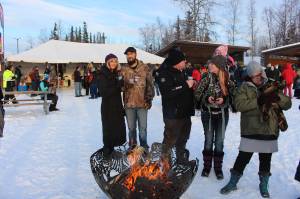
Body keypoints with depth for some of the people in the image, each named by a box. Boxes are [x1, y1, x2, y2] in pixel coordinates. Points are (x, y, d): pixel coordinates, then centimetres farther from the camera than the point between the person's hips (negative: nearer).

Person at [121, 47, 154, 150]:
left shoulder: (144, 68, -1)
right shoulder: (124, 70, 4)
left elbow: (150, 84, 0)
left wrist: (149, 98, -5)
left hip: (142, 103, -1)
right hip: (129, 103, 2)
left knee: (143, 127, 8)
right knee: (131, 127, 13)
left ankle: (144, 146, 26)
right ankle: (132, 146, 30)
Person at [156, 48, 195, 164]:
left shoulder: (182, 72, 11)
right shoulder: (164, 73, -15)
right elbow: (167, 92, -29)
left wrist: (192, 85, 5)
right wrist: (186, 85, -23)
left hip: (185, 112, 9)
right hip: (173, 115, -9)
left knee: (183, 139, 21)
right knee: (170, 140, 0)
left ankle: (182, 160, 39)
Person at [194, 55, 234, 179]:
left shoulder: (227, 80, -5)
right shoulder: (206, 78, -7)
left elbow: (232, 96, 1)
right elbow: (197, 94, -5)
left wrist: (224, 100, -17)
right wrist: (207, 98, -21)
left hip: (222, 114, 1)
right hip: (208, 113, -1)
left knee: (219, 141, 8)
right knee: (208, 140, 8)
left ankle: (218, 167, 23)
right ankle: (207, 166, 25)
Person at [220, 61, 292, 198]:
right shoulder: (244, 87, 0)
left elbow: (287, 104, 4)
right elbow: (239, 104, -15)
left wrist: (278, 97, -17)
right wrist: (259, 101, -23)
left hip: (269, 130, 3)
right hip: (251, 131, -2)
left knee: (266, 160, 15)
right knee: (243, 158, 6)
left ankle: (263, 186, 36)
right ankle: (233, 183, 25)